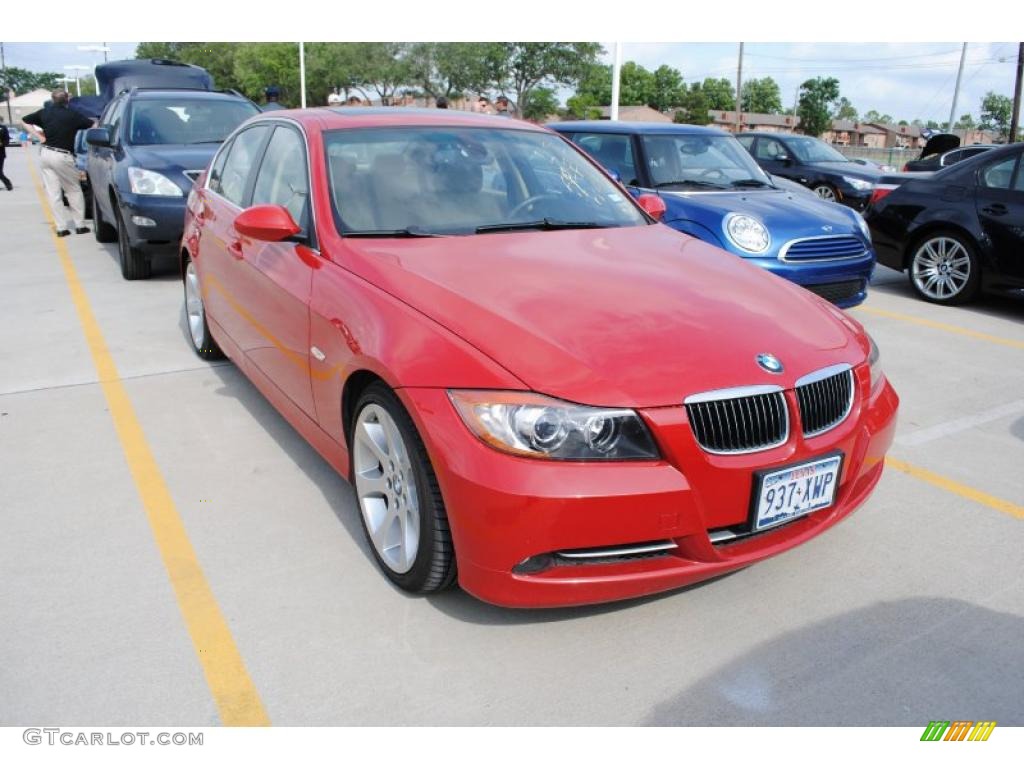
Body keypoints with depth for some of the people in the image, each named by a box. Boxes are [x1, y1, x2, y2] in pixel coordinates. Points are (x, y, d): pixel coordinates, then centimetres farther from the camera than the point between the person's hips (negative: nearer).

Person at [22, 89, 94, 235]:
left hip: (45, 153, 4)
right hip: (62, 156, -4)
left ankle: (61, 228, 4)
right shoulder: (73, 115, -5)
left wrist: (40, 136, 12)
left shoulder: (45, 112, 8)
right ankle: (80, 225, 8)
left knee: (53, 193, 5)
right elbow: (93, 126, -7)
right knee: (74, 191, 9)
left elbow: (25, 121, 16)